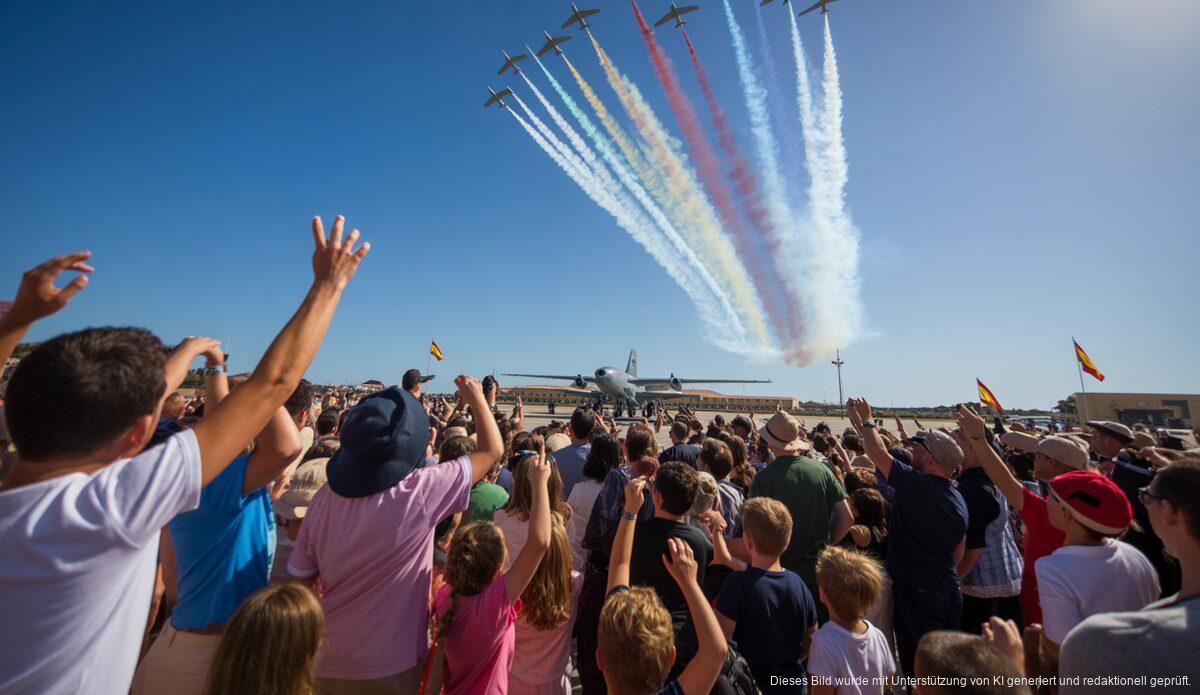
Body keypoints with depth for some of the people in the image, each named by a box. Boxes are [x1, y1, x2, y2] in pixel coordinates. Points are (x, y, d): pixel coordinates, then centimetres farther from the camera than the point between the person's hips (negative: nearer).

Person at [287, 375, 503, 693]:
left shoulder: (325, 497, -11)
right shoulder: (419, 493, -25)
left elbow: (301, 577, 1)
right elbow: (492, 450, -15)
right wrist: (475, 397, -1)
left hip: (327, 659, 5)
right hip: (389, 666, -4)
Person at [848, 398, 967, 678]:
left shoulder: (916, 485, -23)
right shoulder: (959, 500, 3)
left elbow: (877, 452, -14)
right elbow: (958, 554, 12)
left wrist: (868, 421, 1)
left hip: (917, 595, -8)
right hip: (951, 594, 8)